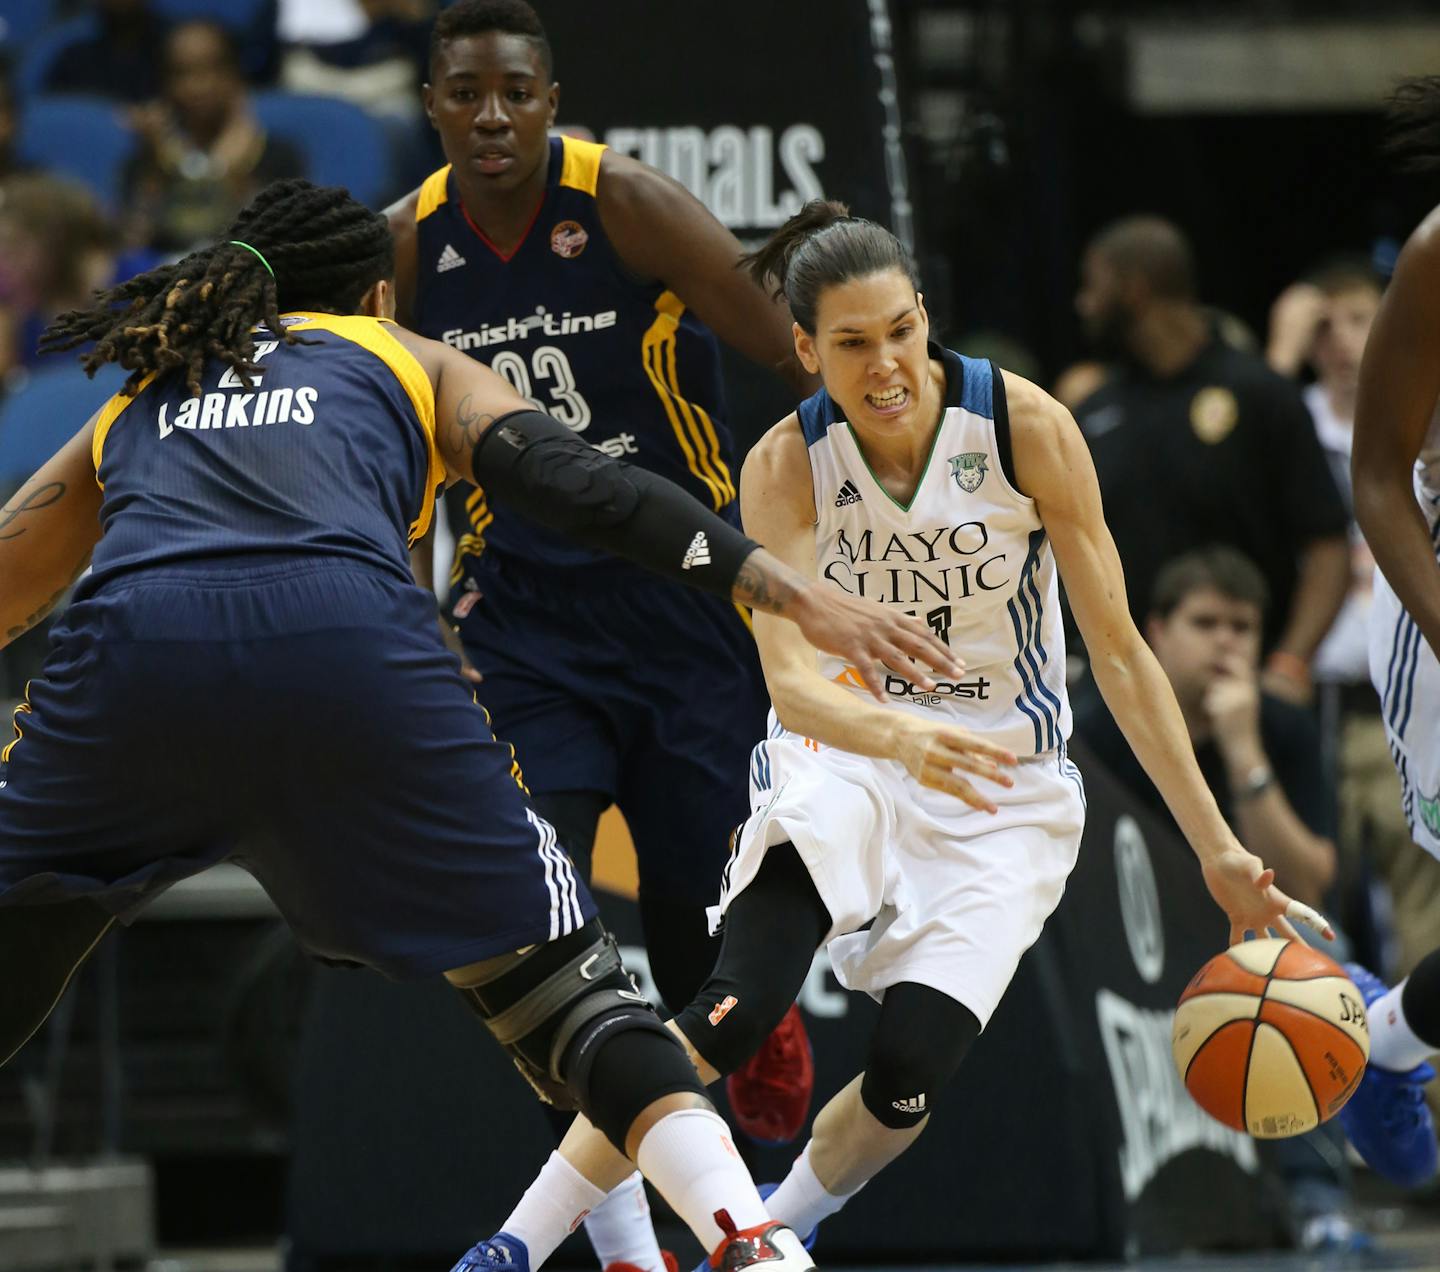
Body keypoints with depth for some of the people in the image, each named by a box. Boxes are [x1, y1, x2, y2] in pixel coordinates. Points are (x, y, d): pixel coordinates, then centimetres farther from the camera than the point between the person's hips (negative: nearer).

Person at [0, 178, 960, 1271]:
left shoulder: (134, 399, 37)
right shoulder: (410, 363, 31)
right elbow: (574, 485, 12)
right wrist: (792, 596, 6)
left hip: (129, 649, 1)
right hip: (345, 639, -1)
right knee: (564, 991, 8)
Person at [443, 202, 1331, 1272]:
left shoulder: (1025, 426, -15)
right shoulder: (787, 468, -14)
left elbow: (1120, 653, -10)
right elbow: (791, 683, -26)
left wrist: (1217, 848, -12)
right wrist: (903, 738, -49)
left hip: (1004, 789, 0)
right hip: (845, 752, 0)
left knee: (913, 1069, -18)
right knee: (733, 1013, -25)